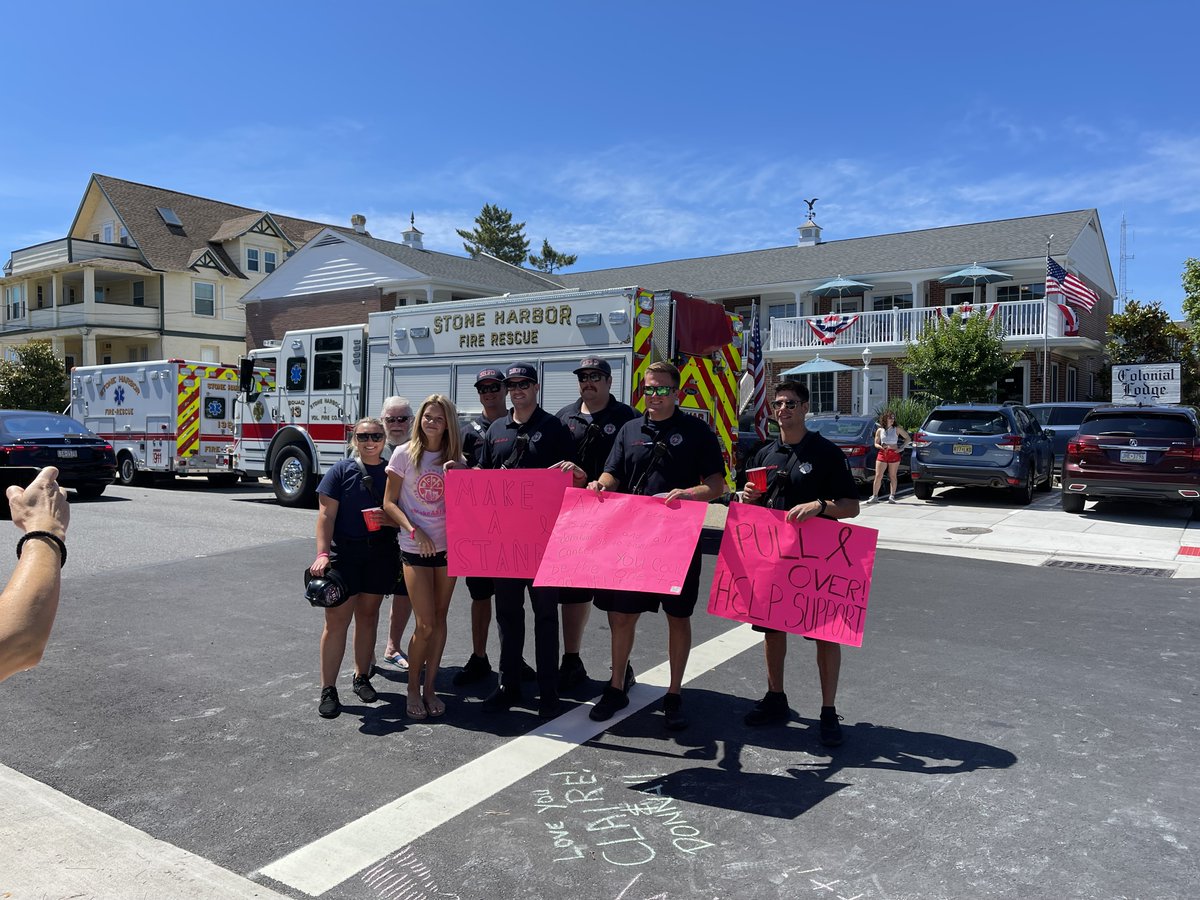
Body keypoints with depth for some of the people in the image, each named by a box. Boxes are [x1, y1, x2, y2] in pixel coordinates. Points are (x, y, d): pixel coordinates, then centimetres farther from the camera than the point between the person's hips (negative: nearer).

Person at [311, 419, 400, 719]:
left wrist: (402, 556, 3)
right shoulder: (341, 470, -2)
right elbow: (326, 515, -7)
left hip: (380, 555, 3)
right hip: (345, 555, -3)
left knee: (368, 615, 14)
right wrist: (322, 553, -17)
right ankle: (328, 689, 5)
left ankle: (362, 677, 28)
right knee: (337, 620, -3)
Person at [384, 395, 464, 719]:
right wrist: (414, 531, -15)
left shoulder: (454, 458, 6)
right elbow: (389, 503, -3)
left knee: (439, 619, 8)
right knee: (425, 624, -4)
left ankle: (430, 686, 20)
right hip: (415, 549, -3)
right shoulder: (405, 454, -2)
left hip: (447, 545, 3)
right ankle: (413, 687, 16)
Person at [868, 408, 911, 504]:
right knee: (878, 476, -3)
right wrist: (881, 447, -10)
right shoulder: (879, 430, 6)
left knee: (893, 476, 4)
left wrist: (901, 448, -1)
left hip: (894, 454, -1)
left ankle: (892, 496, 12)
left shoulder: (897, 429, 3)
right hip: (882, 454, 1)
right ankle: (874, 495, 3)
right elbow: (876, 444, 11)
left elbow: (908, 438, 8)